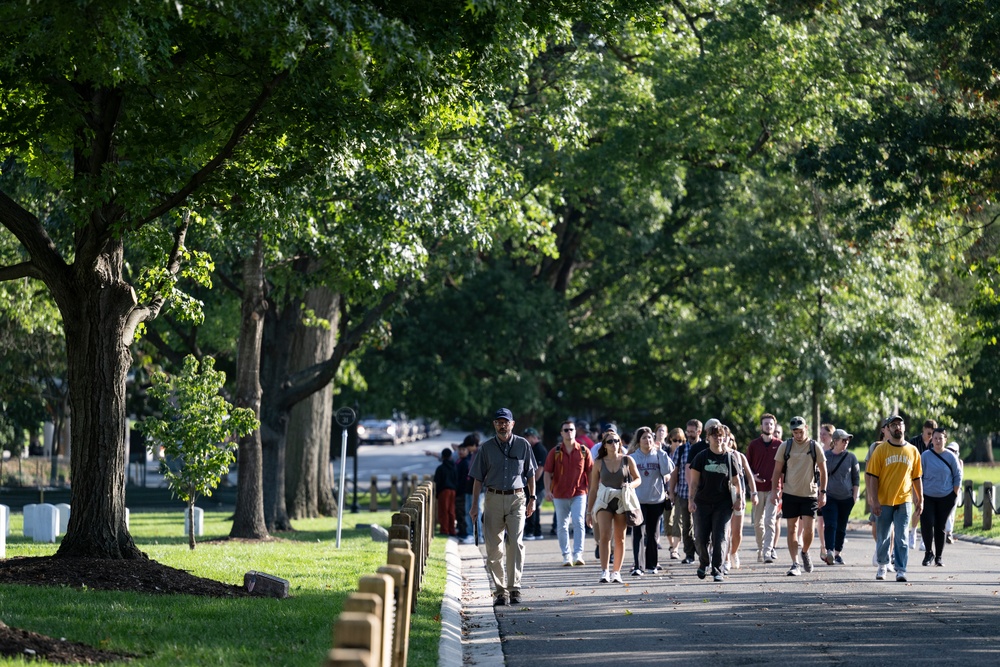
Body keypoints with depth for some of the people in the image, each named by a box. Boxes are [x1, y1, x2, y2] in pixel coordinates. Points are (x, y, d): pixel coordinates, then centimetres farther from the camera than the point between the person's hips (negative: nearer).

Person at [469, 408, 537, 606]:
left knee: (516, 543, -13)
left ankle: (514, 588, -12)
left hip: (516, 499, -1)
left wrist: (532, 498, 7)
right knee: (494, 547, 0)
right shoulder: (487, 448, 5)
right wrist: (475, 505, 1)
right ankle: (500, 591, 6)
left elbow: (530, 473, 13)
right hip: (493, 499, 1)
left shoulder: (523, 445, 6)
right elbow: (478, 478, 7)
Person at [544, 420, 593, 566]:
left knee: (578, 522, -14)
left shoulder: (583, 451, 3)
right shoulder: (555, 452, 2)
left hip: (579, 494, -1)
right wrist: (547, 490, -12)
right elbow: (548, 472, 0)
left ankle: (578, 554, -13)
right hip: (560, 494, 1)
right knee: (562, 526, 6)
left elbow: (590, 472, 7)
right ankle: (566, 555, 14)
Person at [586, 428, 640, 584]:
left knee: (620, 539, 4)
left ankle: (616, 572, 13)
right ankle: (604, 571, -19)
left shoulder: (627, 460, 1)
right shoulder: (599, 463, 2)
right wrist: (589, 511, 7)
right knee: (605, 535, -16)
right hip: (604, 501, -1)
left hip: (622, 501, 1)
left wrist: (630, 485, -13)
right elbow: (593, 488, 7)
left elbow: (638, 479, 11)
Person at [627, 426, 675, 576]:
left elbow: (667, 470, -11)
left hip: (656, 500, 2)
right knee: (638, 533, -10)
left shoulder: (659, 456, 3)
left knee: (653, 534, 10)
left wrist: (660, 452, -14)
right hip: (638, 500, -2)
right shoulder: (632, 458, 2)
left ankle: (652, 565, 20)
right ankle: (637, 566, -13)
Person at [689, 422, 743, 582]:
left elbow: (736, 481, 11)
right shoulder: (701, 457, 2)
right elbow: (694, 481, 1)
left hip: (723, 503, 0)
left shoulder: (730, 458, 5)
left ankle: (717, 569, -6)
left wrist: (739, 498, 1)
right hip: (702, 502, 0)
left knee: (719, 537, -9)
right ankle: (704, 562, 29)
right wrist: (691, 499, -7)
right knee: (700, 538, 2)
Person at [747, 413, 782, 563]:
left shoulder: (779, 445, 4)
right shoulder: (754, 444, 7)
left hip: (774, 488, -2)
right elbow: (747, 464, 12)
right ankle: (760, 550, 21)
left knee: (770, 521, -11)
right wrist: (753, 476, -7)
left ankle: (768, 552, -16)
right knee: (758, 522, 8)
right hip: (758, 488, 2)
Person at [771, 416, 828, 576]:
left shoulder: (814, 447, 0)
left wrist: (823, 492, 0)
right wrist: (775, 491, 0)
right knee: (792, 529, 1)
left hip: (810, 494, -1)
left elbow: (823, 471, 6)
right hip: (790, 494, 1)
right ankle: (795, 564, 5)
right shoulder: (785, 446, 1)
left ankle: (805, 552, 21)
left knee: (808, 529, -8)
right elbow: (777, 470, 6)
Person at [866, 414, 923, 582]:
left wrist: (920, 499, 8)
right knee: (883, 537, 9)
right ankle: (883, 565, 29)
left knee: (901, 538, -6)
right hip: (884, 502, -1)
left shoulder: (912, 451, 6)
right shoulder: (881, 450, -2)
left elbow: (916, 478, 12)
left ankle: (901, 570, -5)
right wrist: (874, 500, -11)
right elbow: (872, 476, -4)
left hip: (904, 501, 1)